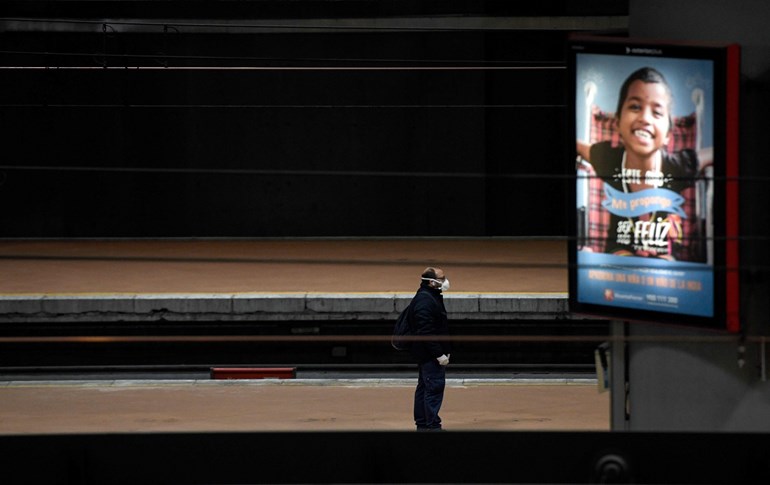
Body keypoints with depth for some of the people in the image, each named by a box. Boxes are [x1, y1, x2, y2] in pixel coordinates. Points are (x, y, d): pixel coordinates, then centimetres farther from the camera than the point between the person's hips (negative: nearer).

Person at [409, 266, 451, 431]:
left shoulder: (431, 297, 16)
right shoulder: (425, 300, -19)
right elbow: (426, 331, -24)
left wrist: (444, 351, 20)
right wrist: (439, 354, -23)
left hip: (425, 355, 11)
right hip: (430, 354, -11)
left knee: (424, 387, 15)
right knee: (435, 387, -10)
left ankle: (422, 424, 21)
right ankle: (432, 425, -10)